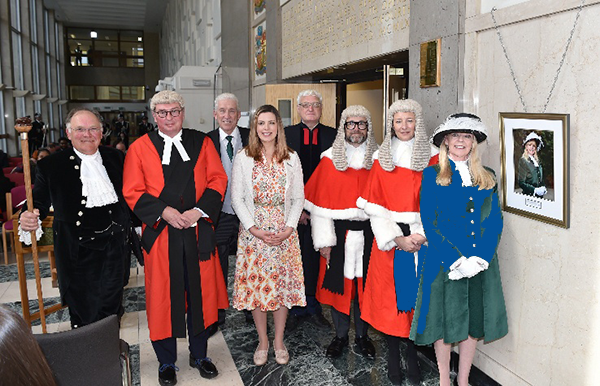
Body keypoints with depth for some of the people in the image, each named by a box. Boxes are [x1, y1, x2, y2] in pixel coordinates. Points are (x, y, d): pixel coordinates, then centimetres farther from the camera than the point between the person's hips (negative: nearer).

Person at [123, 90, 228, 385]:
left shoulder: (201, 142, 7)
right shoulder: (139, 148, 3)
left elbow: (218, 180, 1)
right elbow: (132, 192, -1)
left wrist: (198, 210, -13)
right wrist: (164, 211, -15)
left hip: (198, 231, 1)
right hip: (160, 233, -1)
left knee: (200, 293, 10)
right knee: (163, 297, 7)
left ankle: (199, 354, 30)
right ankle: (166, 362, 25)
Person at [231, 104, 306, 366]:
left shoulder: (291, 158, 4)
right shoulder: (243, 158, 0)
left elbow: (298, 198, 4)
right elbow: (237, 198, -2)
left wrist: (288, 229, -8)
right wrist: (255, 229, -11)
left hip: (284, 233, 1)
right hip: (253, 232, -1)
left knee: (283, 284, 6)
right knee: (256, 284, 5)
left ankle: (279, 341, 24)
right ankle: (262, 342, 23)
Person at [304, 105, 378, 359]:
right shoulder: (330, 159, 0)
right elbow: (321, 202, -3)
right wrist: (324, 240, -7)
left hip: (368, 232, 1)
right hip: (338, 232, -1)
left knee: (364, 283, 8)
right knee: (338, 282, 7)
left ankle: (362, 335, 27)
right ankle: (340, 336, 25)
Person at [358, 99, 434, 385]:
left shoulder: (430, 157, 3)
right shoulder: (381, 158, 5)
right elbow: (375, 206, -1)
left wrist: (422, 235, -14)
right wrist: (397, 239, -9)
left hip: (422, 238, 0)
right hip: (388, 238, 0)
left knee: (415, 294, 4)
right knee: (389, 296, 4)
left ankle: (412, 355, 20)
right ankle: (393, 359, 18)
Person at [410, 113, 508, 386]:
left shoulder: (488, 177, 10)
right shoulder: (432, 175, 1)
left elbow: (495, 221, 4)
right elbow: (429, 222, -7)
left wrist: (480, 258, -10)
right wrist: (455, 260, -15)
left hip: (480, 263, 3)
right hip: (444, 261, -3)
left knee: (473, 320, 10)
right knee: (444, 320, 6)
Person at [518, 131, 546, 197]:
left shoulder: (537, 161, 10)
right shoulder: (523, 160, -7)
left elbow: (541, 179, 19)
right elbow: (521, 183, -12)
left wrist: (543, 189, 0)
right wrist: (535, 190, -20)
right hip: (529, 196, -5)